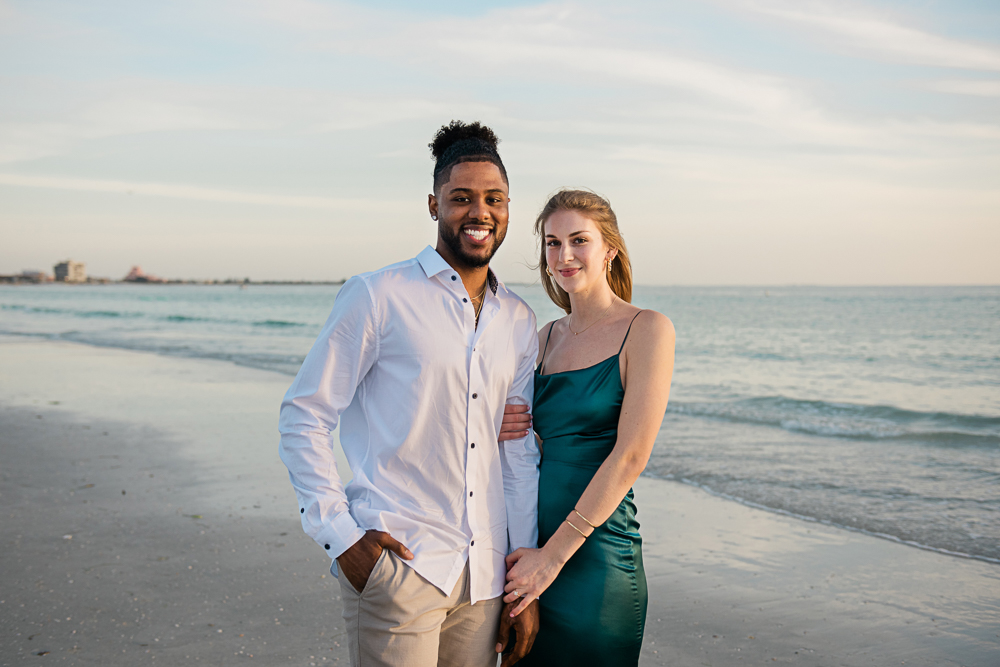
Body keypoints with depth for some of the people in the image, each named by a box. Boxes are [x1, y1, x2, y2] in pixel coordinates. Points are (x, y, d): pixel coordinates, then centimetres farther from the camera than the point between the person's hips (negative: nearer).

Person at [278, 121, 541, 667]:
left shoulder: (519, 321, 11)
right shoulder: (379, 296, -5)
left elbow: (519, 453, 12)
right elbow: (303, 416, -3)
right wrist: (341, 536, -10)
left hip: (484, 577, 5)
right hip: (397, 567, -5)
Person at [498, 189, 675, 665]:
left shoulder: (646, 330, -8)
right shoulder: (547, 337, 11)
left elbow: (631, 455, -15)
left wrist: (555, 553, -17)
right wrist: (499, 430, -3)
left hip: (595, 554, -6)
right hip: (529, 546, 6)